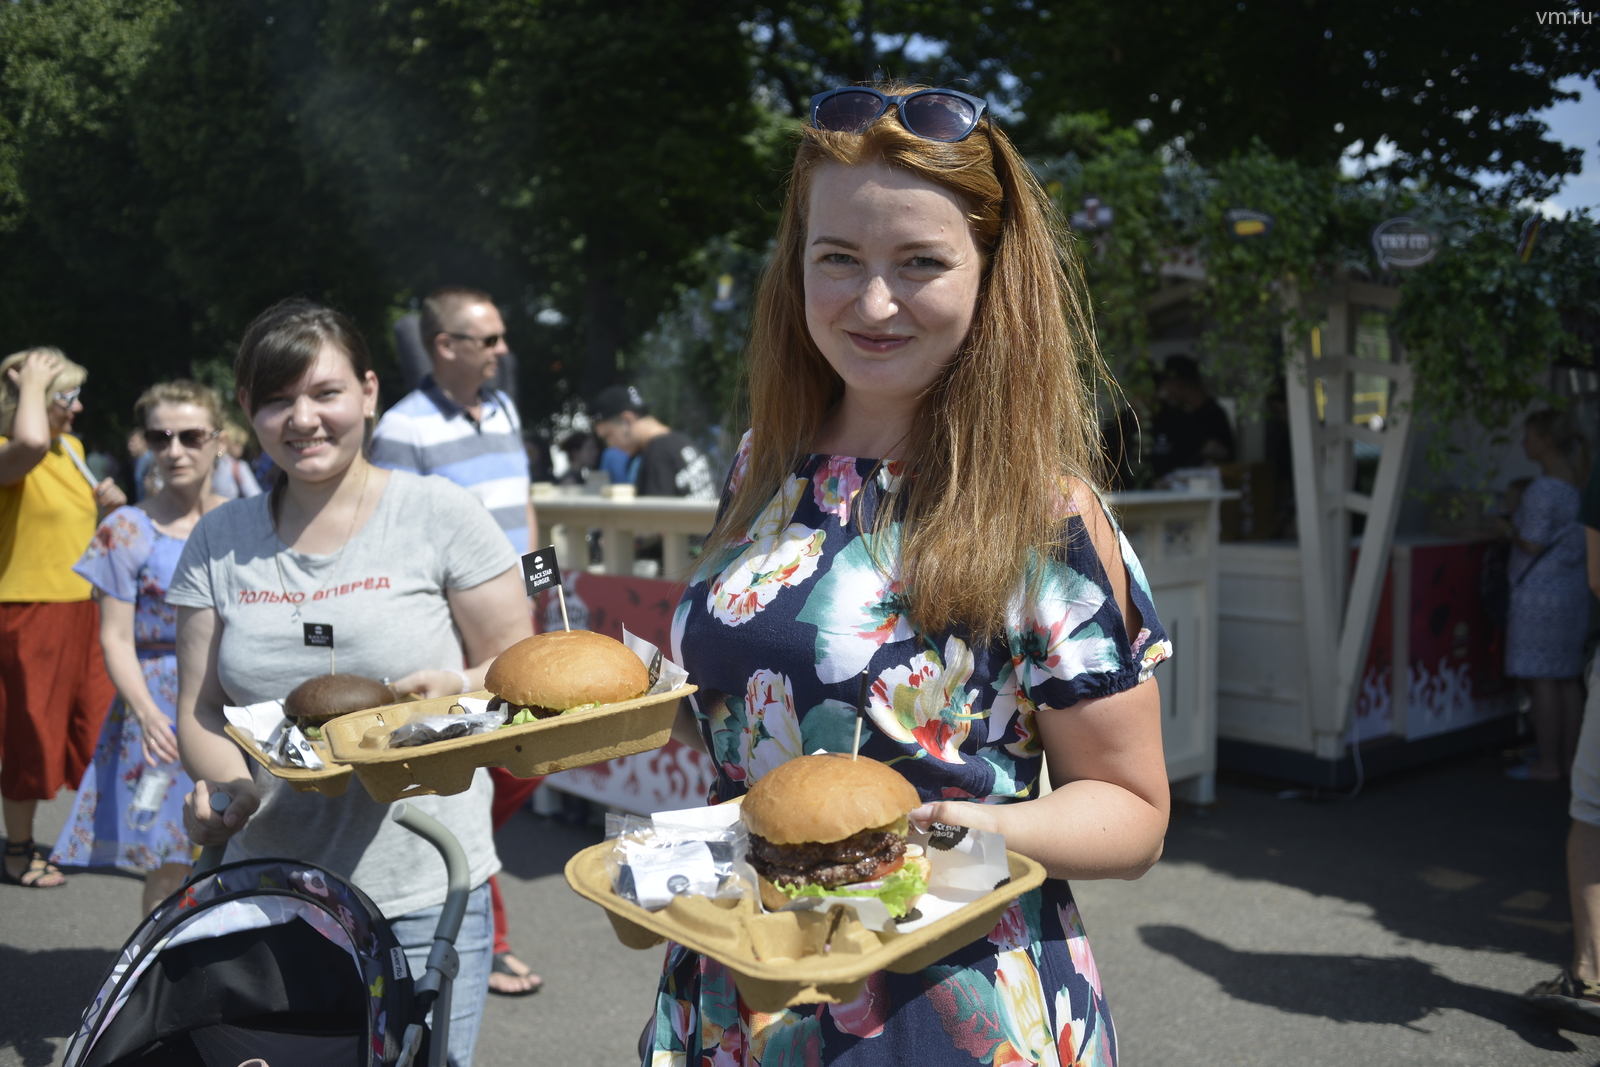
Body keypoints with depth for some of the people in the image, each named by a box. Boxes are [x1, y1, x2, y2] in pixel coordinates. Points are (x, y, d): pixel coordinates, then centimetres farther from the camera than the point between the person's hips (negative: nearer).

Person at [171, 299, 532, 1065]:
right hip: (268, 893, 3)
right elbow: (198, 714, 9)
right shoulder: (219, 543, 8)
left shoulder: (440, 513, -2)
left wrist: (454, 690, -20)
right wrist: (230, 790, -12)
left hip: (424, 894, -3)